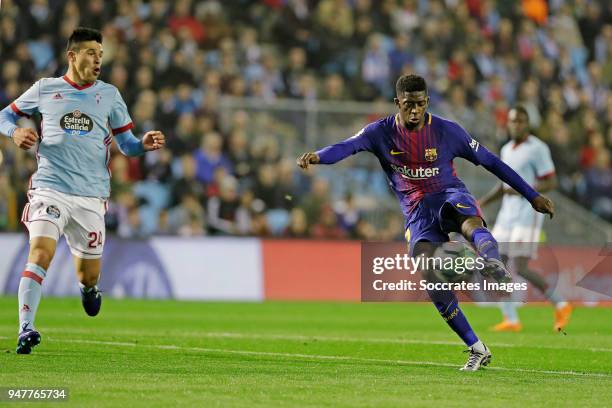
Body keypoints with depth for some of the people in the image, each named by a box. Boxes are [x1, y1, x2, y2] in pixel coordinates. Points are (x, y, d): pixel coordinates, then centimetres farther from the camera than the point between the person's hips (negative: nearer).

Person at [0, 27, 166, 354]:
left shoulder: (109, 94, 10)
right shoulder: (44, 89, 6)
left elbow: (127, 144, 11)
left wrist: (145, 144, -11)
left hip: (91, 196, 2)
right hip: (49, 189, -2)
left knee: (89, 275, 8)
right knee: (41, 252, -24)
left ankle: (87, 288, 46)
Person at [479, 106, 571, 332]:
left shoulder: (538, 148, -8)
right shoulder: (507, 150, 16)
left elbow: (551, 183, -11)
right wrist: (481, 203, 13)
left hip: (528, 215, -8)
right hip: (506, 216, 8)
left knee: (520, 267, -15)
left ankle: (560, 305, 1)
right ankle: (511, 320, 3)